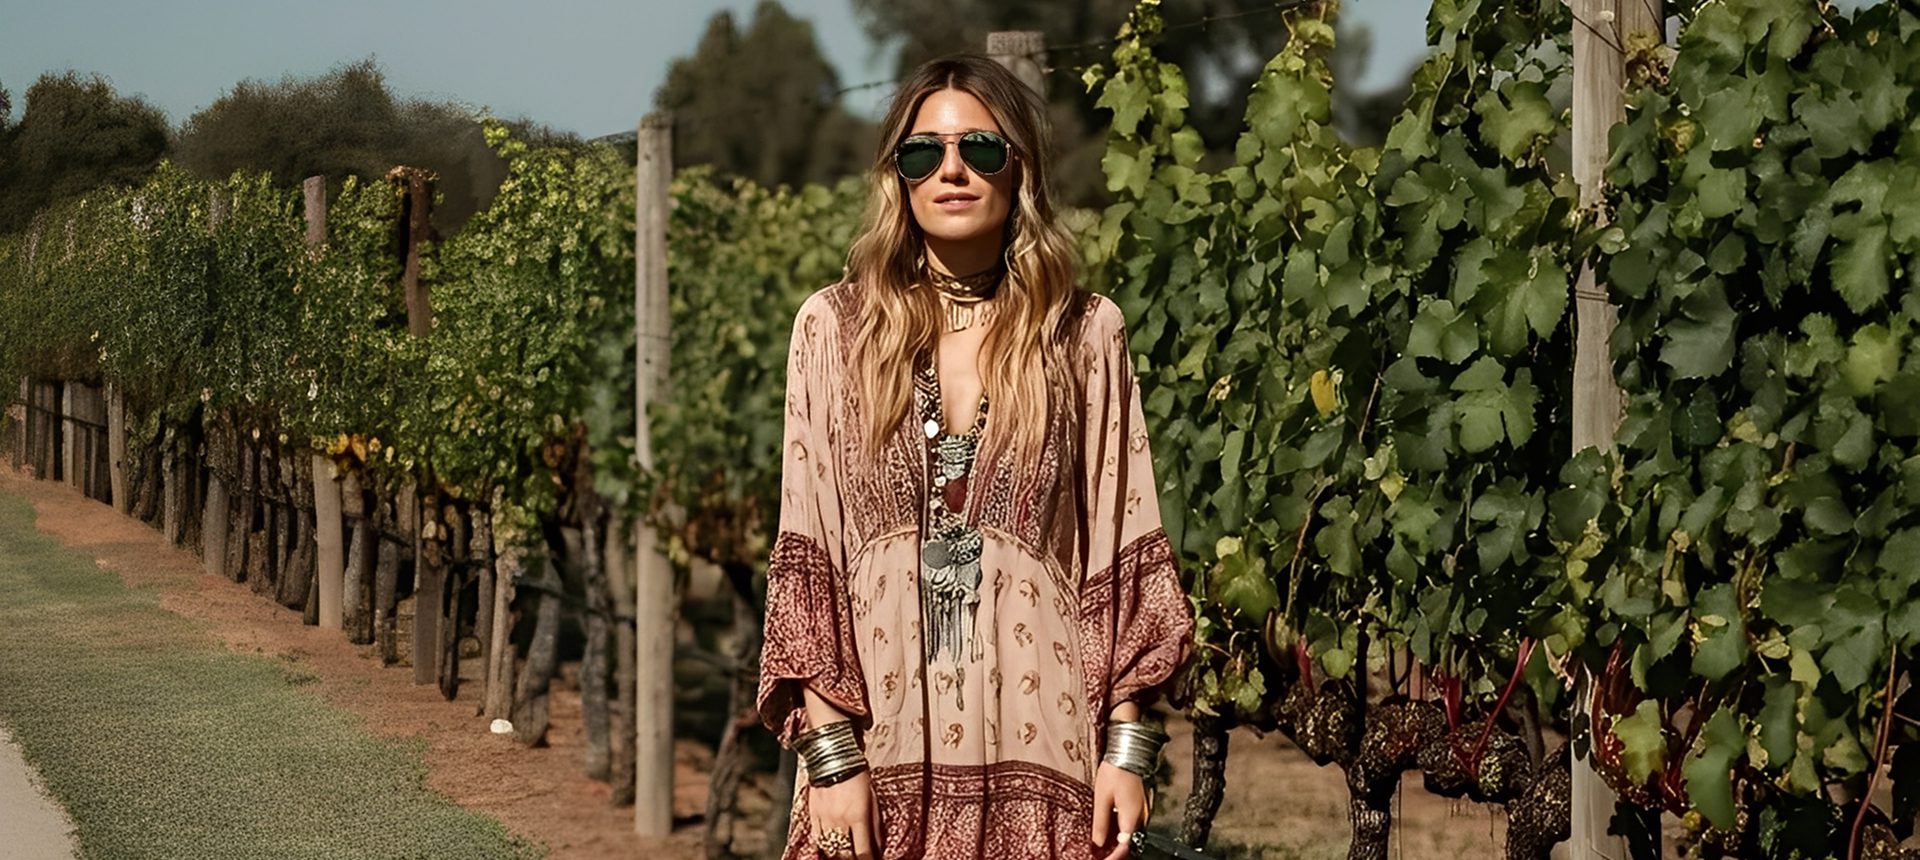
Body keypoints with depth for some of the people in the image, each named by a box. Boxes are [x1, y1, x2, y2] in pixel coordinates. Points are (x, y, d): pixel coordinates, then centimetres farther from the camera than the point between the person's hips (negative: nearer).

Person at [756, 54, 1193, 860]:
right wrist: (831, 753, -7)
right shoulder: (834, 326, 3)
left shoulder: (1084, 332, 4)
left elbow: (1122, 553, 4)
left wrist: (1128, 743, -3)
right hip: (884, 748, 0)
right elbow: (804, 560, 0)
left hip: (1036, 749, 0)